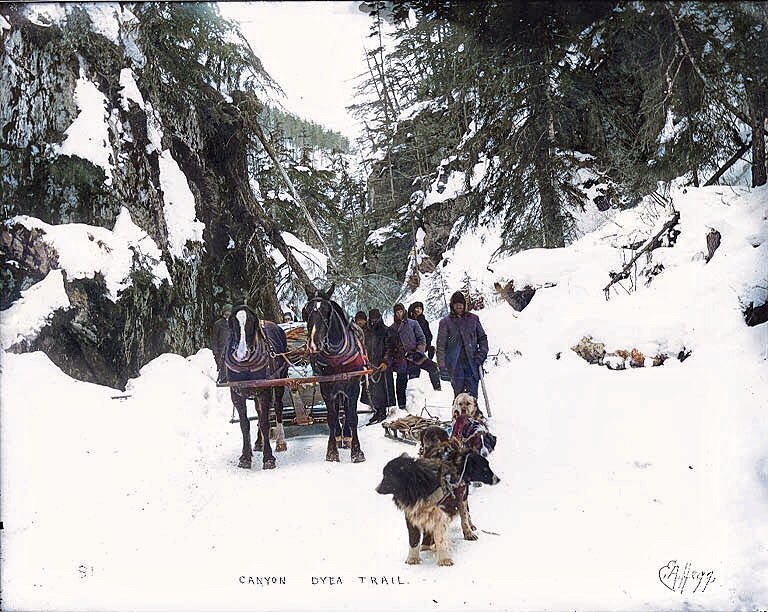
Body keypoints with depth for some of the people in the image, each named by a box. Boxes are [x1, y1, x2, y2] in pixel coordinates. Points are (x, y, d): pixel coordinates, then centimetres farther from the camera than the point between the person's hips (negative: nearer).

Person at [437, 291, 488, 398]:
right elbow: (441, 345, 3)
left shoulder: (473, 319, 12)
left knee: (472, 394, -6)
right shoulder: (445, 322, 6)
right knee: (459, 392, -3)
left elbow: (482, 338, 17)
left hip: (472, 362, 1)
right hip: (455, 364, -1)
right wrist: (442, 364, -5)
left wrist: (482, 353, 0)